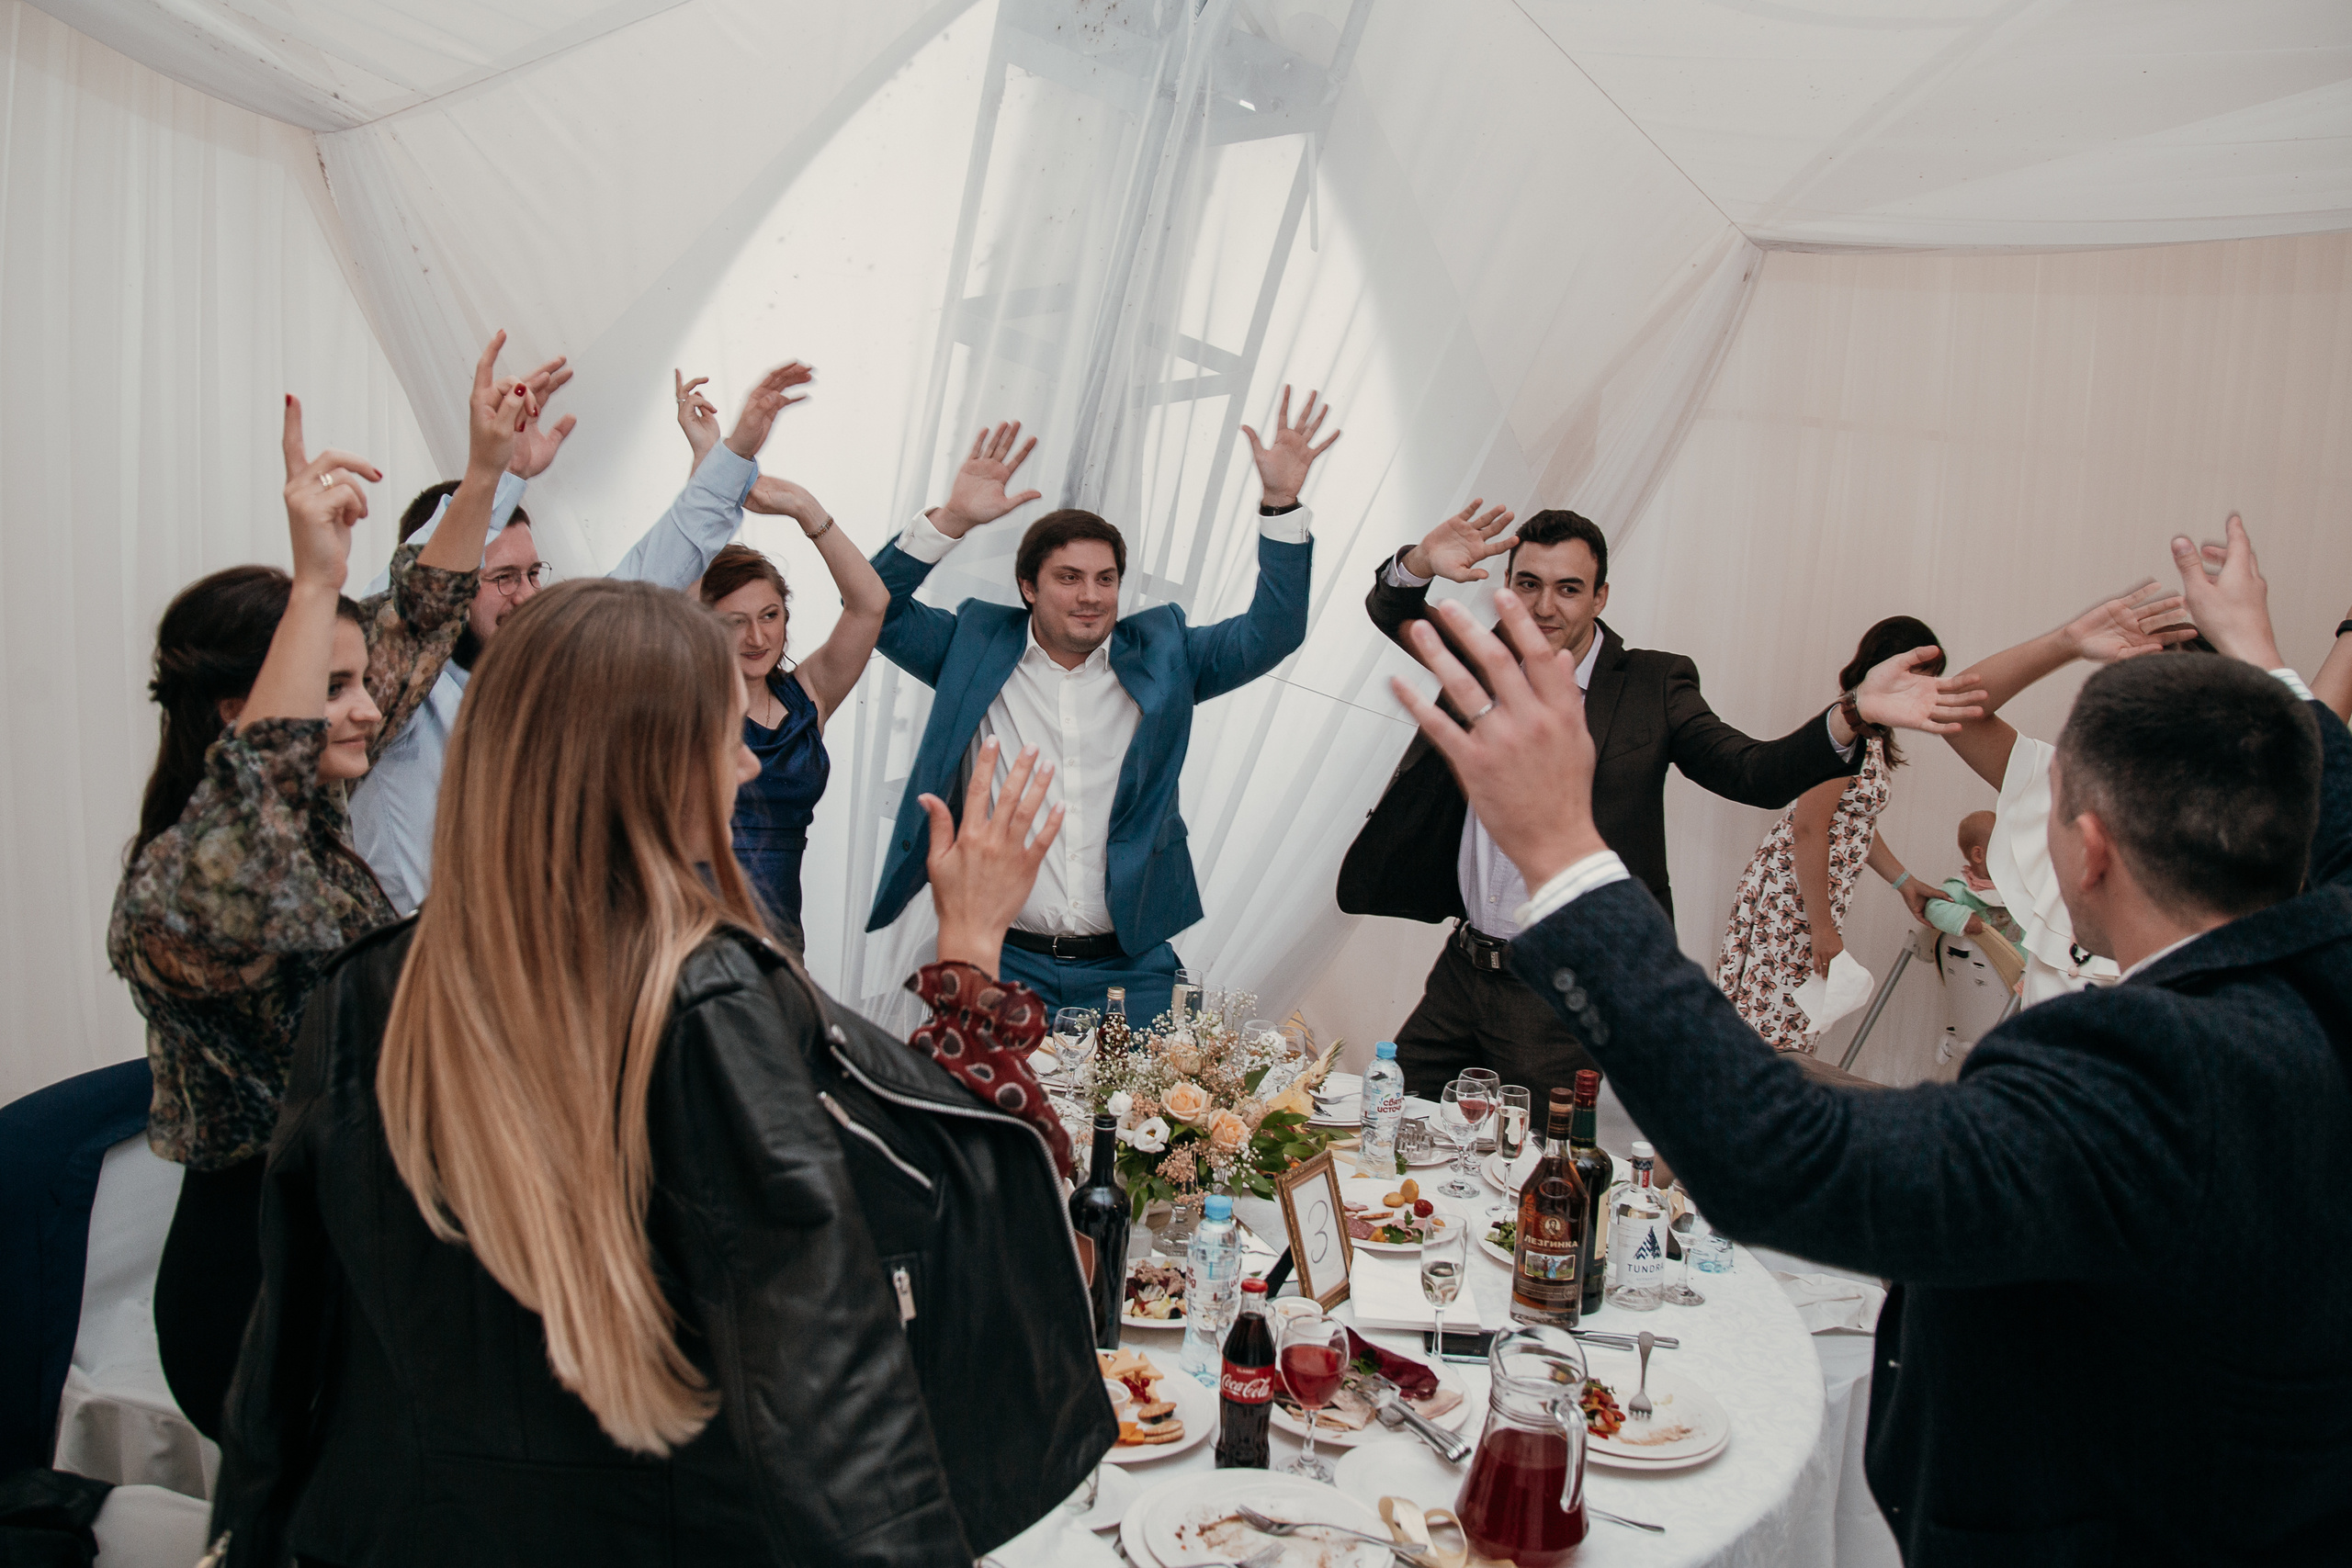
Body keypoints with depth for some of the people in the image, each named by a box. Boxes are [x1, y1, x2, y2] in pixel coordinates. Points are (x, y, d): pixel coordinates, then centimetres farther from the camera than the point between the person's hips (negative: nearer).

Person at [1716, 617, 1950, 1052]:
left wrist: (1905, 883, 26)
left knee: (1795, 1028, 9)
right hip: (1792, 895, -10)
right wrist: (1821, 924, -20)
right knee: (1772, 1037, -8)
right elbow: (1808, 829, -22)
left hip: (1822, 893, 10)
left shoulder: (1873, 736, 15)